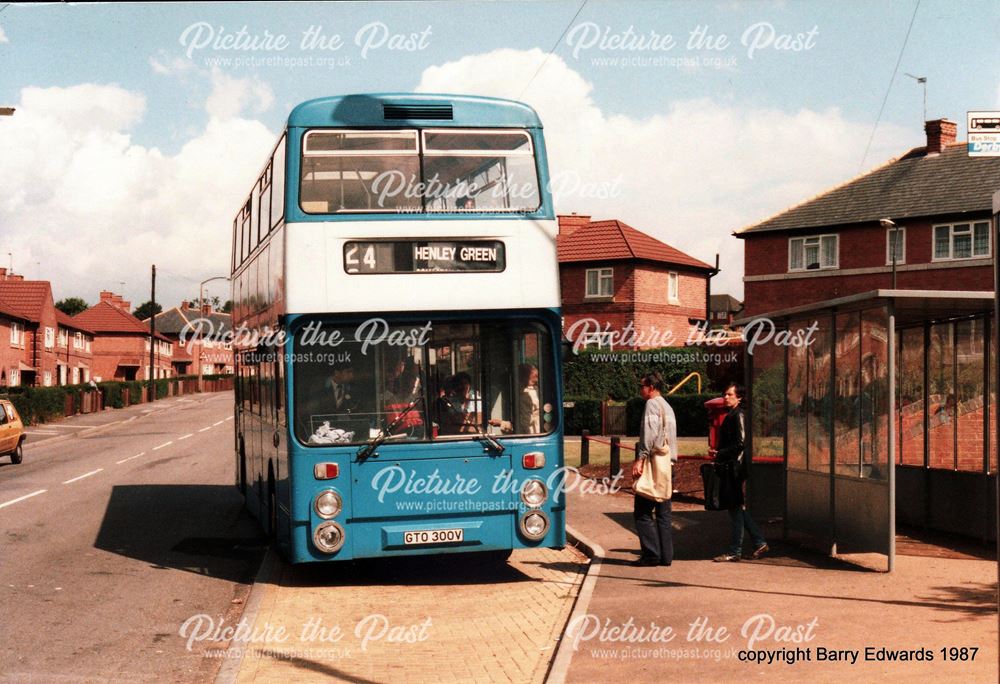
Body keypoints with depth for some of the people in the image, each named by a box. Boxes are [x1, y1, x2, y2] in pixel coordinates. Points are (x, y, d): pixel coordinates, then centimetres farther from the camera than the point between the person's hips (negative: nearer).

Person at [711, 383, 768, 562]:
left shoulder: (738, 415, -12)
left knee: (736, 507, -5)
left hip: (735, 468, -10)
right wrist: (718, 454, 9)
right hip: (730, 468, 10)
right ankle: (759, 542, 20)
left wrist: (719, 454, -15)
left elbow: (740, 444, -18)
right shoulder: (731, 415, 16)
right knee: (738, 507, 14)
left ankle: (734, 551, -1)